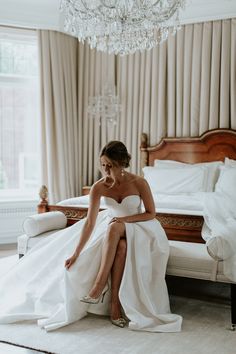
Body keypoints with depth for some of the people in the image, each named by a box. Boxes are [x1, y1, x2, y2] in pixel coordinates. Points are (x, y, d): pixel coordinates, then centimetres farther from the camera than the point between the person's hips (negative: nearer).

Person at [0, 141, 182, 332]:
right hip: (112, 227, 2)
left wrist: (126, 219, -25)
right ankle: (115, 303, -23)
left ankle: (100, 284, -28)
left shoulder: (139, 182, -21)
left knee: (122, 246, -37)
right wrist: (75, 253, -23)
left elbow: (151, 214, -10)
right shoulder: (99, 187, -16)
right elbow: (90, 222, -18)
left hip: (137, 227, -2)